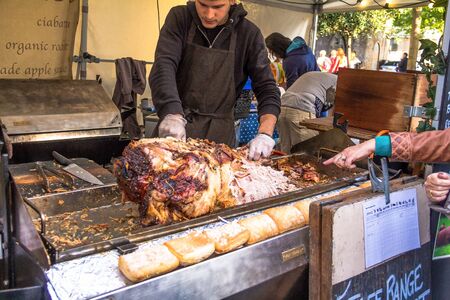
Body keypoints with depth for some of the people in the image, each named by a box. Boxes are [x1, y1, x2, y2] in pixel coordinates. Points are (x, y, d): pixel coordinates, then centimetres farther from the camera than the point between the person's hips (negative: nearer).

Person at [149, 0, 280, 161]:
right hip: (176, 122, 1)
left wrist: (265, 134, -25)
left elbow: (267, 89, -8)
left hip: (219, 131, 0)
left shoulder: (249, 33, -5)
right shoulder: (179, 18, -4)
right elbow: (164, 65, -18)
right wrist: (172, 114, -35)